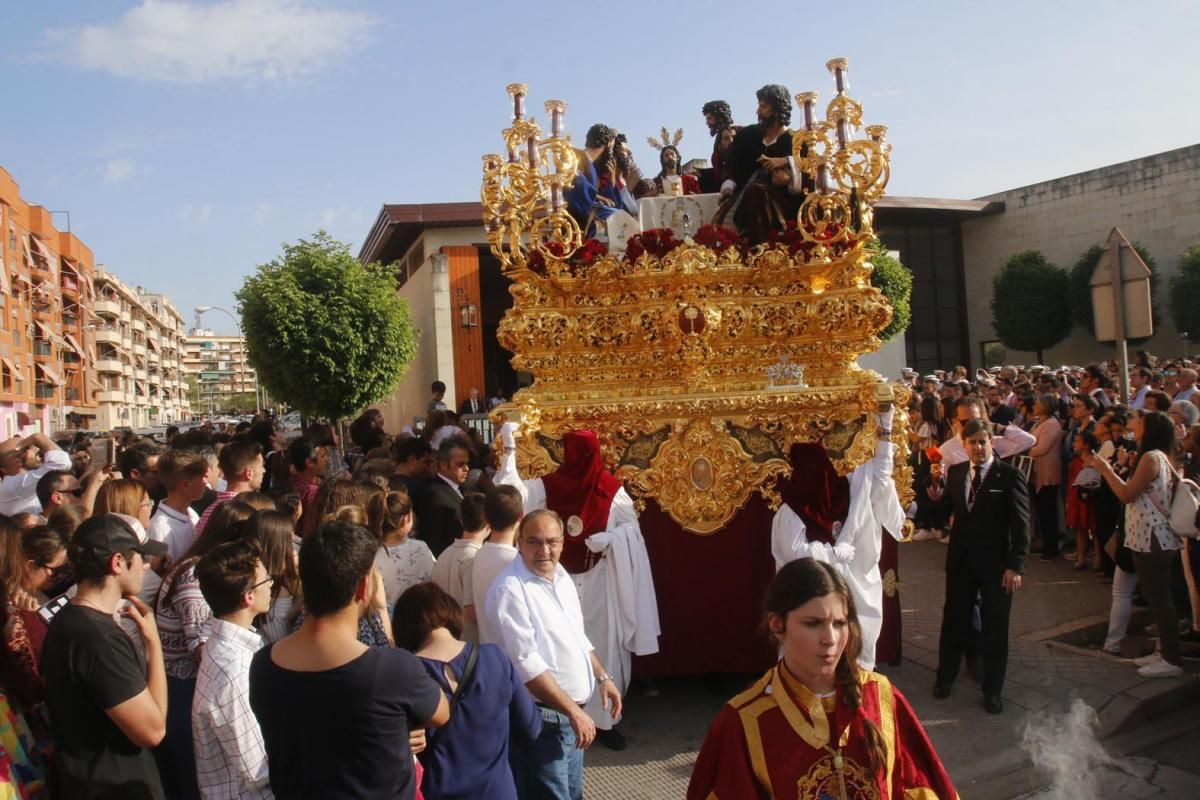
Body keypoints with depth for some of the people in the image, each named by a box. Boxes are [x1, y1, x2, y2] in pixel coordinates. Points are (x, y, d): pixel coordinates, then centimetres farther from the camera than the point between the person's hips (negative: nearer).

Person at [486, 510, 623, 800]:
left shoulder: (561, 577, 6)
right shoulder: (510, 589, -21)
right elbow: (526, 662, -24)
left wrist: (602, 677, 11)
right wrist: (574, 711, -22)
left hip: (570, 711, 8)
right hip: (541, 717, -8)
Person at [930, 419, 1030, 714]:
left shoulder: (1009, 475, -10)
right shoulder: (954, 472, 2)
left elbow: (1021, 524, -10)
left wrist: (1016, 566, -14)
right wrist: (937, 484, -16)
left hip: (996, 562, -3)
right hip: (960, 559, 3)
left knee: (995, 627, 10)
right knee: (953, 621, 14)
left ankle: (992, 689, 26)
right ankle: (945, 677, 33)